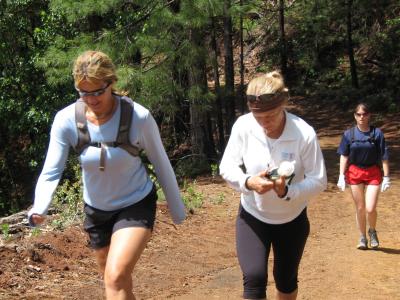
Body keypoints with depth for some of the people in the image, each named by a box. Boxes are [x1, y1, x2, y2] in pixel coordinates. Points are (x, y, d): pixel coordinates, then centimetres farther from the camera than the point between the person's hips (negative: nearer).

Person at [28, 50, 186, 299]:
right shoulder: (66, 120, -18)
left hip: (136, 205, -4)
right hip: (96, 210, 4)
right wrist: (39, 209, -37)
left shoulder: (139, 117, -23)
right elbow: (51, 171, -17)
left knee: (116, 277, -22)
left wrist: (177, 209, 1)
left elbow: (161, 164, -9)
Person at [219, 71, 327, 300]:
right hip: (252, 217, 0)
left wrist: (288, 191, -36)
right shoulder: (243, 126, -19)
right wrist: (248, 182, -31)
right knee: (254, 279, -16)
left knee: (286, 281, 18)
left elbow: (319, 180, -17)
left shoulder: (305, 133, -24)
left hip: (291, 220, 0)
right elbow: (226, 167, -10)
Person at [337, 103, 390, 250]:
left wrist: (386, 177, -5)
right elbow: (344, 156, 2)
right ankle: (362, 237, 25)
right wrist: (341, 176, -4)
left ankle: (372, 232, 21)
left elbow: (384, 156, -3)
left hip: (373, 173, -1)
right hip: (354, 172, 1)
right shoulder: (349, 134, -2)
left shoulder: (377, 133, -6)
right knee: (360, 208, 8)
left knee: (370, 209, -9)